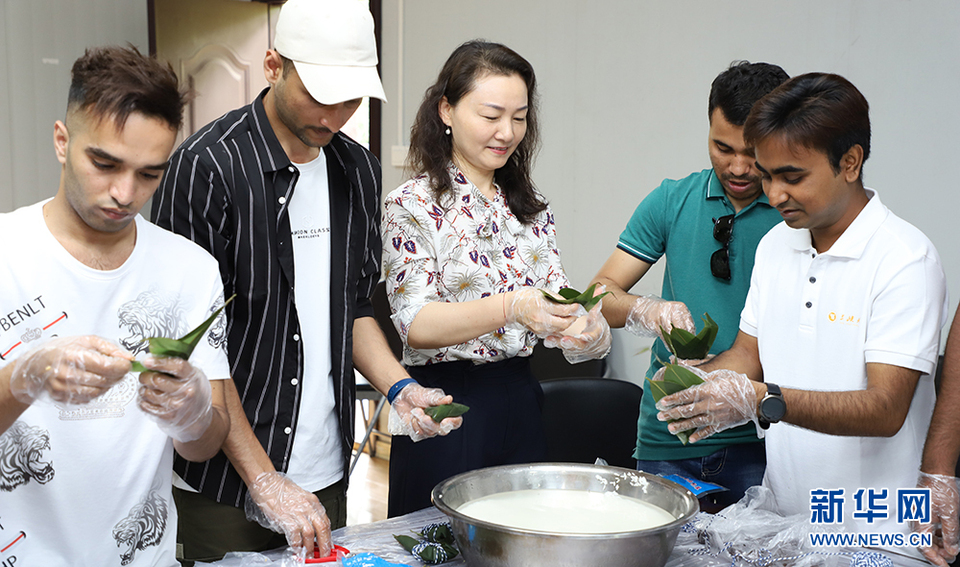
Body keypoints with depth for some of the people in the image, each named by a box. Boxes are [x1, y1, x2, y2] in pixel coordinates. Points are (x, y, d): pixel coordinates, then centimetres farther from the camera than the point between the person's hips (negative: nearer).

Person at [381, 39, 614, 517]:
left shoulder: (531, 208, 10)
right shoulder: (412, 205, -7)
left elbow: (554, 305, 5)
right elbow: (415, 324, -17)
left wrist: (587, 330, -19)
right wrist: (510, 307, -31)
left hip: (518, 402, 5)